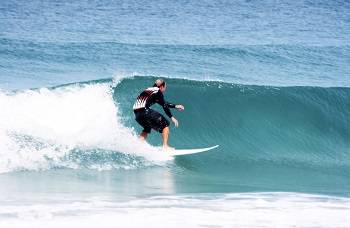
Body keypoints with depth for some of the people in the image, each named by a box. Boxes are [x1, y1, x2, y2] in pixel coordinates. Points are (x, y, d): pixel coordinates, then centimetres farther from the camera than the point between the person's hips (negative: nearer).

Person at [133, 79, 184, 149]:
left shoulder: (149, 90, 28)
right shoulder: (158, 92, 2)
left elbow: (163, 103, 36)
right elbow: (164, 105, -5)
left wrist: (175, 106, 39)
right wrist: (172, 117, -2)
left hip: (137, 113, 9)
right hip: (144, 111, -9)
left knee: (147, 128, 31)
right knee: (165, 124, 1)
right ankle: (165, 146, -8)